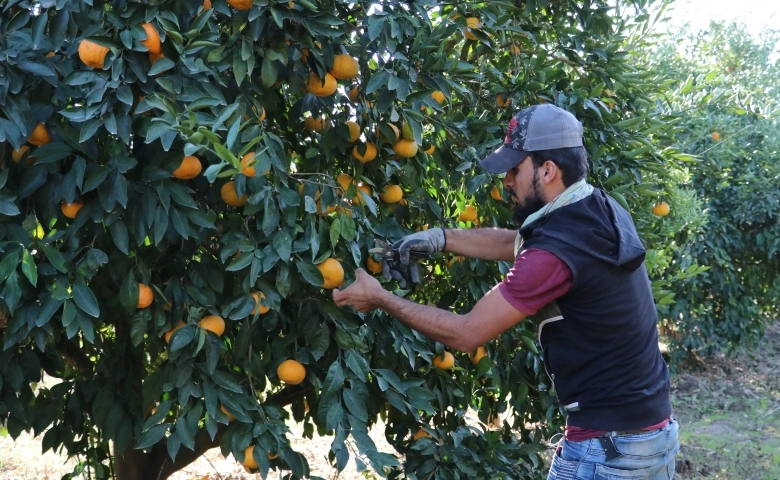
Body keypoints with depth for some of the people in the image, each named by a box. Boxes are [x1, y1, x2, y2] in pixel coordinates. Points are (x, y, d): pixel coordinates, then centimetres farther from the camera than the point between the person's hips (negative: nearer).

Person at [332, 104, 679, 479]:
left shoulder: (558, 249, -23)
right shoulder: (602, 213, 3)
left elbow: (467, 333, -17)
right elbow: (512, 243, 18)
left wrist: (380, 299, -7)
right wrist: (440, 238, 9)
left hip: (607, 447, -8)